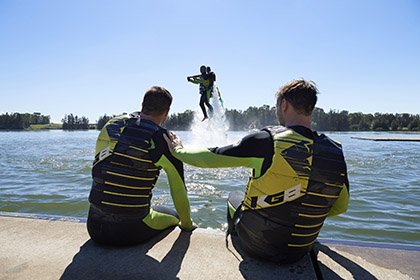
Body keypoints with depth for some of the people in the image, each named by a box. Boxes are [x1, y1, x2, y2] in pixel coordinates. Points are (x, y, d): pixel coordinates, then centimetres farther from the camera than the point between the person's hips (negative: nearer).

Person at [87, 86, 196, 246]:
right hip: (130, 231, -4)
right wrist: (187, 225, 11)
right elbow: (179, 191, -4)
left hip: (95, 228, 5)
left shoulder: (110, 126, 2)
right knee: (173, 216, 23)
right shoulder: (165, 141, -12)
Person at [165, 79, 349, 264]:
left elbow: (209, 158, -16)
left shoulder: (267, 141, -24)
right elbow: (340, 207, 1)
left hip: (256, 244, -4)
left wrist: (178, 150, 3)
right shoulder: (336, 153, -11)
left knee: (235, 196, 26)